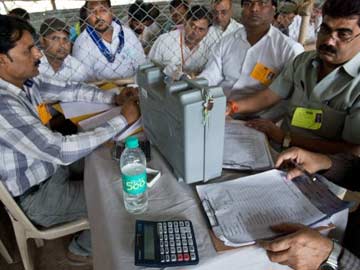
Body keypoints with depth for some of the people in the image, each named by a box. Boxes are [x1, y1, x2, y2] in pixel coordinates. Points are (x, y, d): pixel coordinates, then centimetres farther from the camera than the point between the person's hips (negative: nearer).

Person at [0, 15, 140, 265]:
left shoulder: (26, 81, -7)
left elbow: (70, 90, 5)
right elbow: (61, 151, -36)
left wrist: (114, 98, -9)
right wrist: (123, 119, -31)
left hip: (52, 167, 8)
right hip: (38, 196, -8)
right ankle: (83, 249, 24)